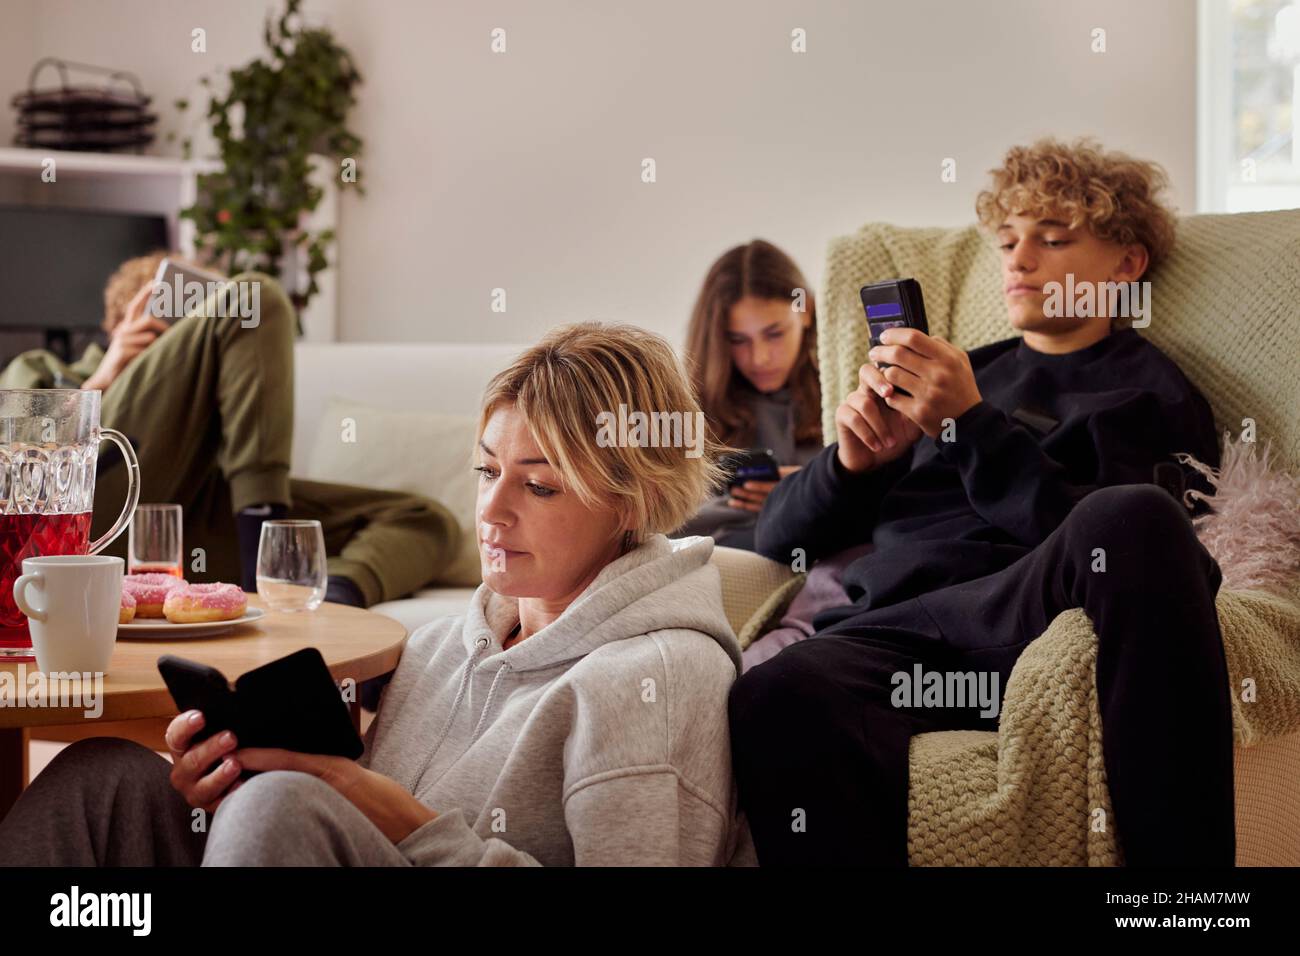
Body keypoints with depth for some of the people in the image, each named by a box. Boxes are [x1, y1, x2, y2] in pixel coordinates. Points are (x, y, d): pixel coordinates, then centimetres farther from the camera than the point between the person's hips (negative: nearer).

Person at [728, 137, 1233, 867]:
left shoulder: (1151, 391, 20)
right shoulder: (963, 373, 31)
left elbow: (1109, 542, -2)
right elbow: (780, 537, 27)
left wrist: (972, 425, -6)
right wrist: (852, 462, 7)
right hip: (889, 626, 2)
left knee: (1134, 516, -38)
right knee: (774, 699, -36)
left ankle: (1183, 844, -33)